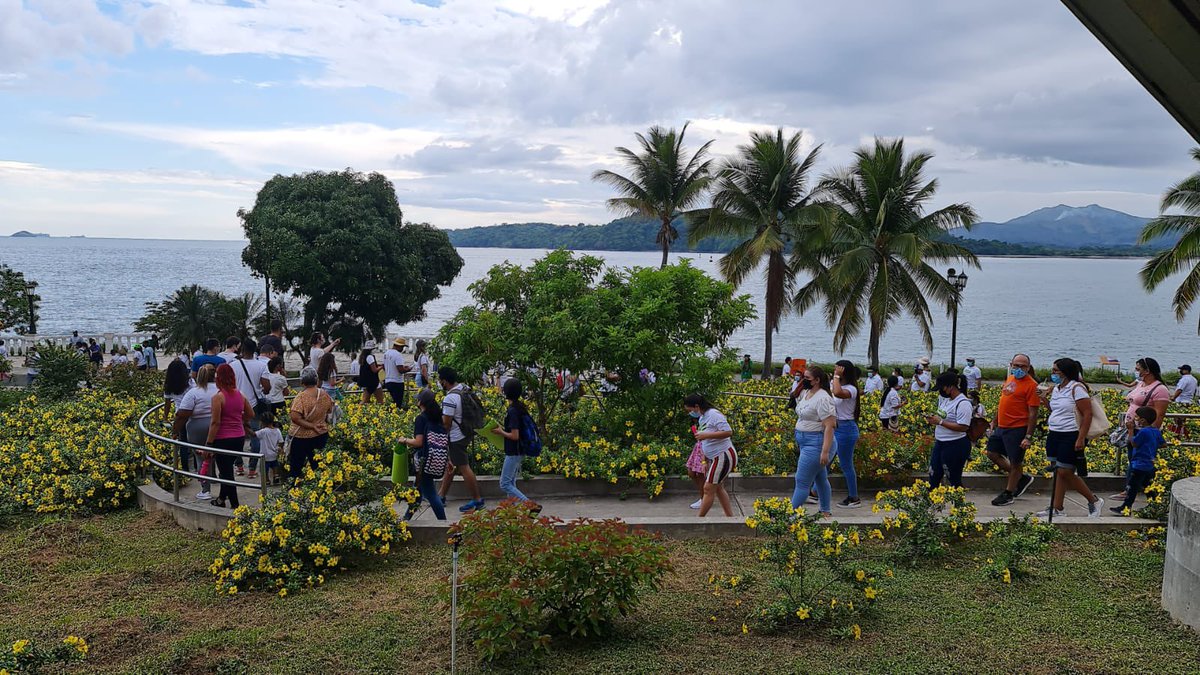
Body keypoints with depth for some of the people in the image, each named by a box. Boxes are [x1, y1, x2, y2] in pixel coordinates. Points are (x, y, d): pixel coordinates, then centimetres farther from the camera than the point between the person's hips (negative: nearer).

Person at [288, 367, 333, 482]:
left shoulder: (301, 397, -20)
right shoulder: (324, 395, -3)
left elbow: (295, 417, -28)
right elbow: (330, 409, 14)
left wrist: (312, 426, -22)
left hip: (303, 437, -5)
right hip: (322, 435, 5)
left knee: (295, 468, 8)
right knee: (317, 466, 16)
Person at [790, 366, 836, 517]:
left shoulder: (822, 398, -19)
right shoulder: (805, 393, 8)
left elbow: (829, 426, -23)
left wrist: (825, 452, -27)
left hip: (816, 444, -9)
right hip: (806, 442, 9)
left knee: (802, 482, -7)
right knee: (820, 478, 18)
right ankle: (825, 512, 29)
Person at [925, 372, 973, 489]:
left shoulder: (963, 403, -19)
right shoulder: (945, 399, 8)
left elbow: (963, 427, -27)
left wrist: (940, 422, -24)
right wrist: (933, 419, 4)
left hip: (955, 446, -9)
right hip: (940, 443, 9)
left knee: (953, 480, 2)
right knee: (933, 476, 14)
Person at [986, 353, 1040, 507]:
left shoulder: (1031, 385, -13)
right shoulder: (1010, 379, 11)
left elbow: (1033, 414, -16)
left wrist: (1028, 437, -19)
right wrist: (994, 421, 20)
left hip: (1017, 429, -9)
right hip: (1001, 427, 9)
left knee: (1015, 462, 4)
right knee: (992, 453, 15)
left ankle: (1008, 494, 17)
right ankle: (1022, 477, 26)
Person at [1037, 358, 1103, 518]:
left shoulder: (1077, 388, -12)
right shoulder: (1056, 389, 13)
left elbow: (1087, 414, -17)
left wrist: (1081, 439, -22)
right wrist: (1045, 399, 6)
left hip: (1071, 437, -8)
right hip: (1055, 434, 8)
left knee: (1065, 472, -7)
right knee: (1058, 472, 7)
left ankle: (1094, 501, 10)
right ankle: (1056, 508, 10)